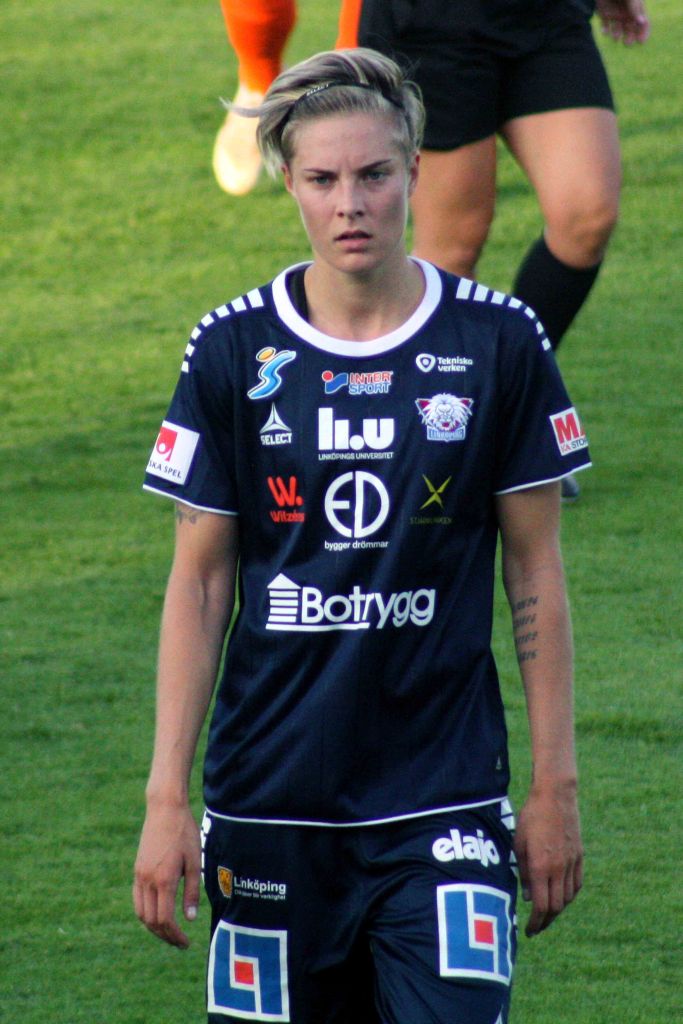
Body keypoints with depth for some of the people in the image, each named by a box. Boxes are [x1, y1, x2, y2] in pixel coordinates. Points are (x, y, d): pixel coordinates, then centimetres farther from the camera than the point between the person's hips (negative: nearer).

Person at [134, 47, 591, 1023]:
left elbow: (535, 569, 5)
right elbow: (199, 582, 4)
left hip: (444, 799, -1)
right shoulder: (232, 350, 0)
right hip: (271, 795, 1)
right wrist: (167, 796, -1)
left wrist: (555, 781, 3)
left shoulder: (499, 342, -1)